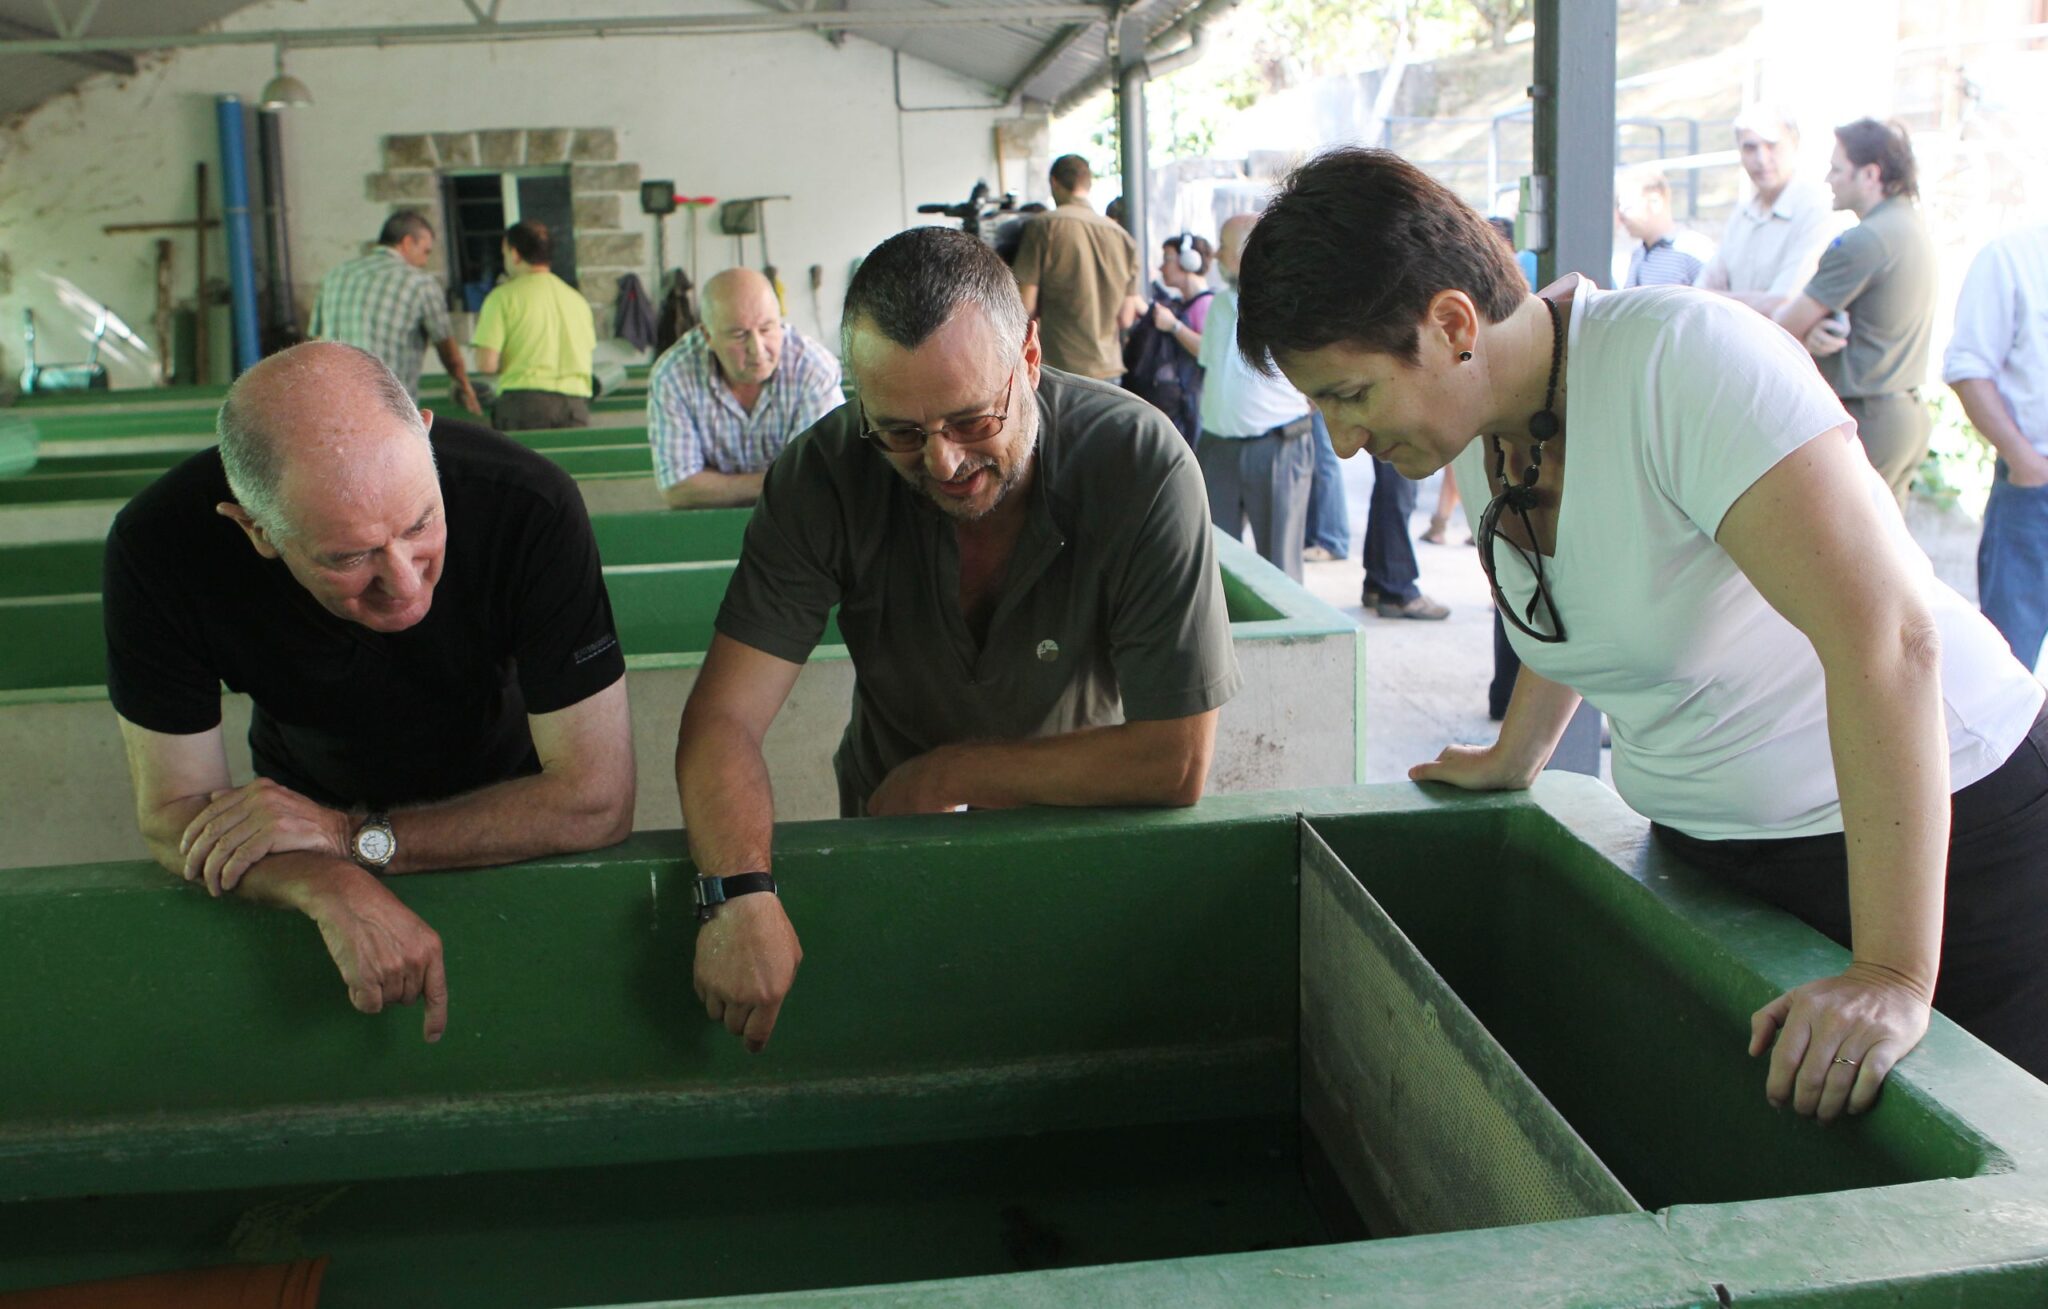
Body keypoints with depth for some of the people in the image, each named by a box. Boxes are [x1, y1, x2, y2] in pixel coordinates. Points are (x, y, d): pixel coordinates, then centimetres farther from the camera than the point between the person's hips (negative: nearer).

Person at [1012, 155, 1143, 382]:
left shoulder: (1043, 226, -5)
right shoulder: (1122, 236, 7)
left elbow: (1026, 306, -9)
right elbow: (1125, 318, 8)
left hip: (1056, 365, -4)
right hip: (1108, 366, 4)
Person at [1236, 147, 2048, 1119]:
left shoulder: (1680, 359, -28)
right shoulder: (1483, 427, -3)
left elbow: (1887, 636, -34)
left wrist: (1895, 978, -35)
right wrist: (1512, 759, 25)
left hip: (1937, 830, -7)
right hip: (1706, 850, 7)